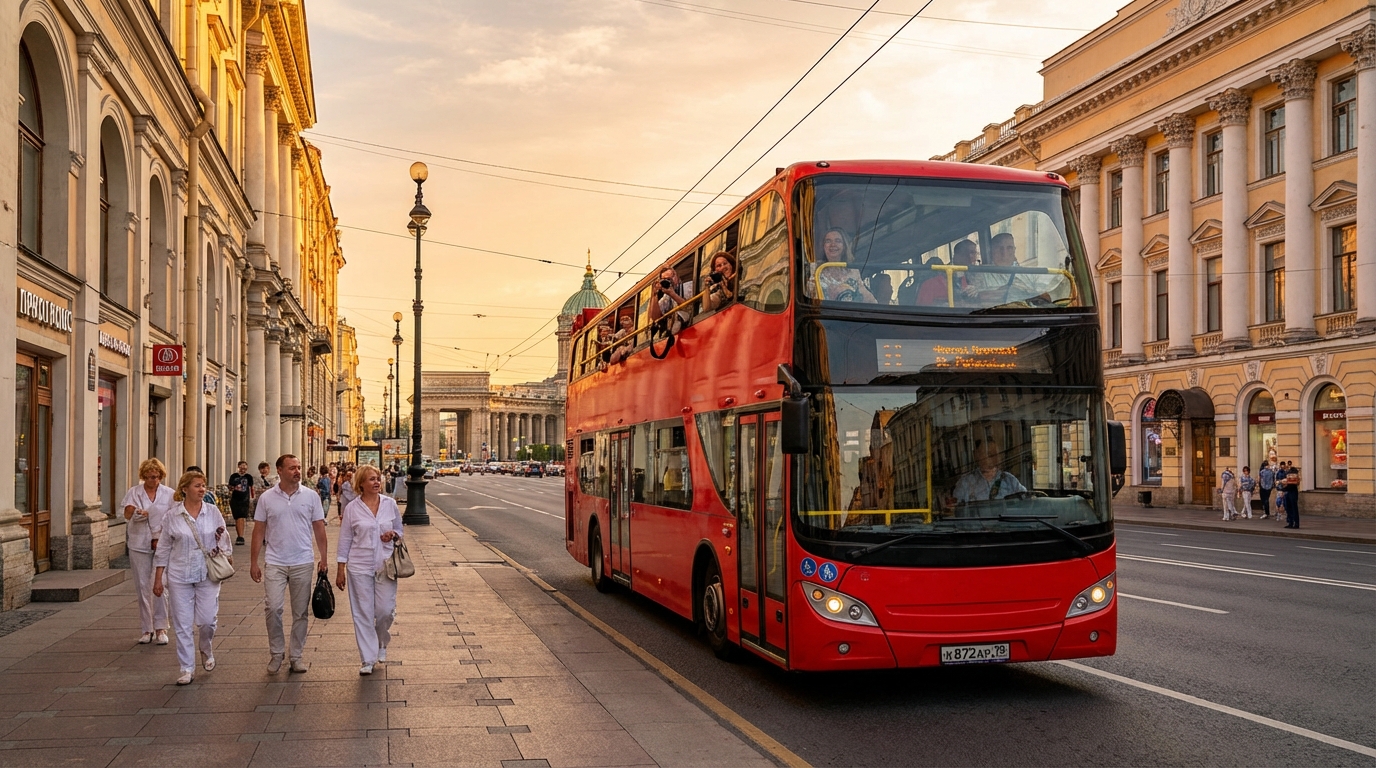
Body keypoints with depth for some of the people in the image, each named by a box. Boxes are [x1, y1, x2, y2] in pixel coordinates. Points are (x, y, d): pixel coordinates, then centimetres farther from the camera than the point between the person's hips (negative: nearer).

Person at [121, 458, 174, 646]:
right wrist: (135, 512, -35)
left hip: (162, 544, -1)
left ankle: (160, 627, 2)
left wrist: (161, 539, -7)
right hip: (139, 544, 1)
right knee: (142, 587, 3)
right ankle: (147, 629, 11)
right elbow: (127, 513, -12)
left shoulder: (169, 494, 4)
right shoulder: (134, 492, 4)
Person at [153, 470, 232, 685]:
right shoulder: (172, 516, -2)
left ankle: (207, 652, 31)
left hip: (208, 575, 0)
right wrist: (158, 579, 3)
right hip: (179, 577, 0)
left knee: (207, 619, 0)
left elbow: (224, 541, 8)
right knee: (182, 623, 2)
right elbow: (163, 550, 3)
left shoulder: (213, 513, 1)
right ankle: (186, 669, 12)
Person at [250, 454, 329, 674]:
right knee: (273, 608, -11)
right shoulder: (267, 498, 0)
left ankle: (296, 656, 18)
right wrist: (253, 562, 1)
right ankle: (276, 653, 7)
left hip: (303, 563, 1)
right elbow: (259, 531, 4)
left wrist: (324, 559, 0)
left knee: (300, 612, 7)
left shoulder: (311, 496, 1)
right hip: (275, 563, -1)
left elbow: (319, 529, 4)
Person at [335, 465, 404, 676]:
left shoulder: (390, 504, 3)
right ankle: (368, 660, 12)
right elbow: (345, 540, 3)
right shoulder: (352, 508, -1)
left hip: (385, 565, 1)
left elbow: (399, 530, 13)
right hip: (359, 567, -1)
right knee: (363, 613, 2)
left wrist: (393, 535, -11)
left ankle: (382, 644, 29)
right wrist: (340, 569, 1)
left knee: (386, 610, -1)